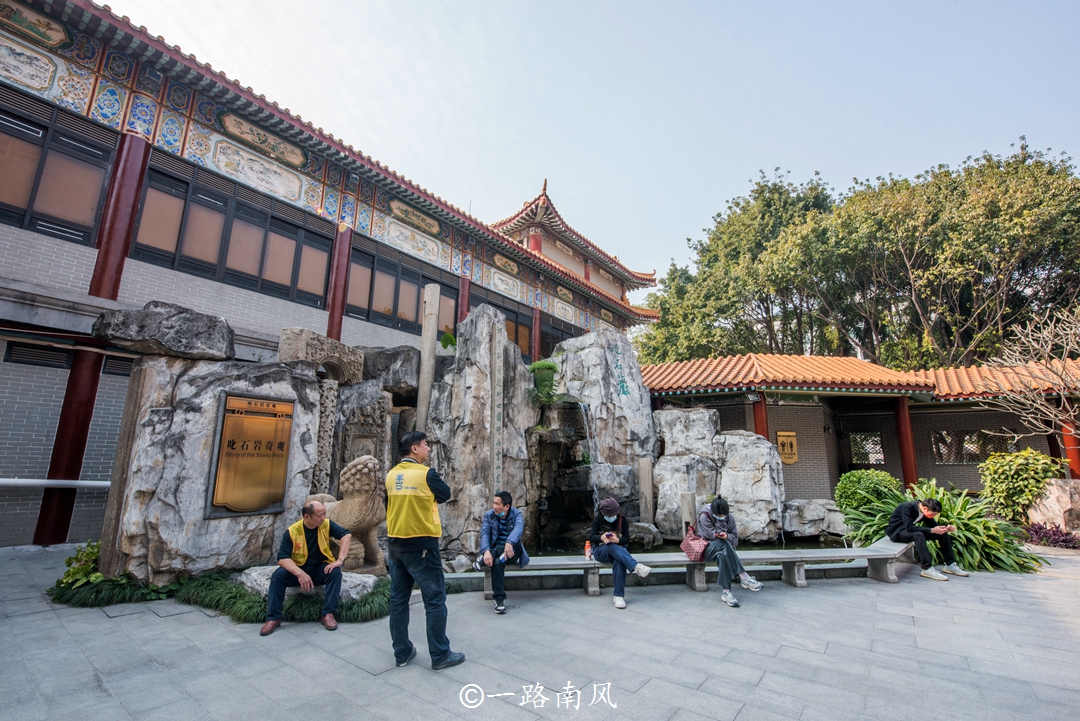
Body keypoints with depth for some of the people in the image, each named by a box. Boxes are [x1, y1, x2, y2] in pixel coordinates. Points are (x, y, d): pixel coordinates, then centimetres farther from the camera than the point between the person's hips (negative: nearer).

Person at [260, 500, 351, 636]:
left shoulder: (327, 525, -12)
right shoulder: (292, 531, -16)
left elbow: (346, 535, -18)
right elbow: (282, 558, -21)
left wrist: (339, 560, -30)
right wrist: (300, 574, -36)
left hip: (320, 570, 0)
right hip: (296, 570, 0)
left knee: (335, 571, -28)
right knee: (278, 574, -27)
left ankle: (328, 614, -22)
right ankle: (273, 618, -15)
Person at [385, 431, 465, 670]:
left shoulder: (391, 475, 3)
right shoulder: (426, 473, -15)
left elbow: (389, 504, 14)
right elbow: (445, 494, -1)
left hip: (395, 544, 7)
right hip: (421, 544, -7)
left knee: (398, 599, 14)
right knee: (435, 599, 4)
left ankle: (402, 652, 25)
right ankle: (440, 655, 12)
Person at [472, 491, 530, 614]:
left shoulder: (516, 514, -7)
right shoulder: (488, 515, 1)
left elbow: (518, 528, -28)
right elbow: (484, 534, -13)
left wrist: (509, 543, -49)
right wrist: (486, 551, -34)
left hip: (512, 551, 0)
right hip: (496, 549, 1)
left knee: (515, 540, -34)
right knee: (497, 562, -35)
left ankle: (483, 561, -30)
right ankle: (499, 599, -26)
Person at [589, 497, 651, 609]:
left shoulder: (622, 519, 0)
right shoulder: (598, 519, -2)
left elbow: (627, 539, -3)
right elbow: (591, 537, -7)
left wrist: (617, 540, -27)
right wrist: (601, 537, -30)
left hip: (618, 550, 1)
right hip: (600, 551, -1)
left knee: (619, 562, -37)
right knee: (612, 547, -38)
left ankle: (619, 595, -32)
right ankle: (636, 566, -48)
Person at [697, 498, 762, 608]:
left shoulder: (729, 517, 0)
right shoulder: (704, 516, -13)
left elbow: (735, 538, 0)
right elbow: (715, 535, -18)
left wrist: (727, 537, -22)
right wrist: (720, 520, -22)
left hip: (723, 548, 4)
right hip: (707, 548, -4)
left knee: (723, 555, -34)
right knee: (723, 544, -36)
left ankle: (726, 591, -36)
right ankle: (743, 577, -36)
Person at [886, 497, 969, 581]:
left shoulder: (925, 511, -4)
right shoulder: (907, 507, -28)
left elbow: (933, 525, 6)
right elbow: (909, 527, -34)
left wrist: (946, 528, -14)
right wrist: (932, 530, -35)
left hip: (910, 529, 8)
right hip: (897, 532, -8)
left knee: (942, 533, 0)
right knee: (919, 535, -37)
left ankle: (950, 564, 7)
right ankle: (927, 569, -34)